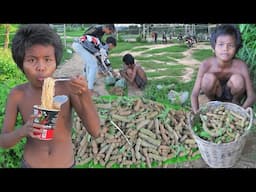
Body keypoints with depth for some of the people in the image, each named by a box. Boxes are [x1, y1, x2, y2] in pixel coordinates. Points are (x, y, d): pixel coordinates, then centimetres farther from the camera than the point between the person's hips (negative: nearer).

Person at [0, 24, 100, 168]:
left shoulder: (67, 87, -18)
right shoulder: (17, 94, -14)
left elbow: (95, 132, -20)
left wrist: (85, 95, -36)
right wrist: (23, 131, -30)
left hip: (66, 164, 0)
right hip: (30, 164, 0)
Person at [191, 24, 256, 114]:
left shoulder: (241, 66, -27)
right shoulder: (206, 64, -27)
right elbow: (194, 94, -24)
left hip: (231, 94, 0)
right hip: (214, 93, 0)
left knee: (238, 79, -31)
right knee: (208, 78, -31)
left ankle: (235, 102, 1)